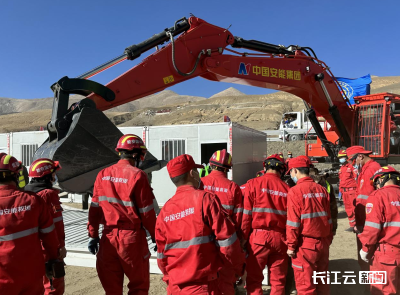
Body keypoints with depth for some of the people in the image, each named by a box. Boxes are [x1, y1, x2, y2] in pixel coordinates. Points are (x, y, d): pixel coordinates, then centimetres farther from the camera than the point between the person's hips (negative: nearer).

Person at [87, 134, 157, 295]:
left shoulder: (103, 175, 2)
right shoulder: (137, 175, -13)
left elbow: (94, 208, 5)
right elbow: (147, 212, -11)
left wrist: (93, 235, 14)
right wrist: (156, 237, 1)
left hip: (108, 237, 5)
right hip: (132, 238, -4)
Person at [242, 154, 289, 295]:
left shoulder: (253, 183, -5)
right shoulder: (286, 188, 1)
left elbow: (246, 214, -8)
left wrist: (244, 237, 0)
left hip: (258, 236, -2)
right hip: (280, 238, 3)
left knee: (254, 280, 10)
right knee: (278, 281, 15)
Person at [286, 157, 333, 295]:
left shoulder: (295, 191, -13)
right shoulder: (322, 189, 3)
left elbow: (293, 222, -14)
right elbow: (328, 218, 10)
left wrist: (291, 245, -5)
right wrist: (328, 240, 19)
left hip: (305, 245, -6)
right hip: (323, 243, 6)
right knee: (322, 283, 19)